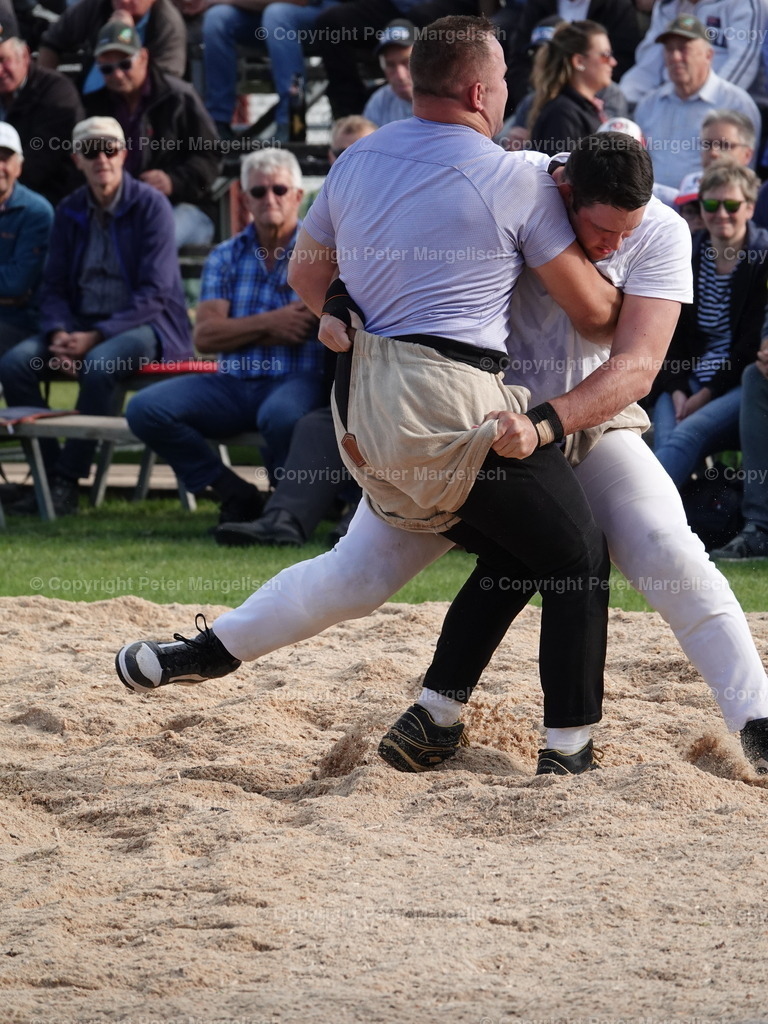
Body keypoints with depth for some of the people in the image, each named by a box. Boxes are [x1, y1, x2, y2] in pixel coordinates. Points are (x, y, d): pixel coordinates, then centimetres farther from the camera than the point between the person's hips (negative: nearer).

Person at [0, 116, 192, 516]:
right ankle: (48, 471, -20)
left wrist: (95, 337, -21)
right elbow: (53, 287, 10)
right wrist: (59, 334, -13)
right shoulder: (69, 212, 10)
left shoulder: (150, 205, -7)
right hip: (81, 324, 5)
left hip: (145, 325, -5)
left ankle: (68, 481, -30)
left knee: (100, 364, -38)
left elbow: (154, 293, -13)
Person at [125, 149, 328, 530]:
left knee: (280, 415, -42)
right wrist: (268, 325, -7)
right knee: (145, 409, -17)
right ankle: (235, 494, -6)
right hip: (233, 382, 5)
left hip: (297, 380, -5)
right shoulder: (225, 257, 17)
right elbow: (205, 336, 5)